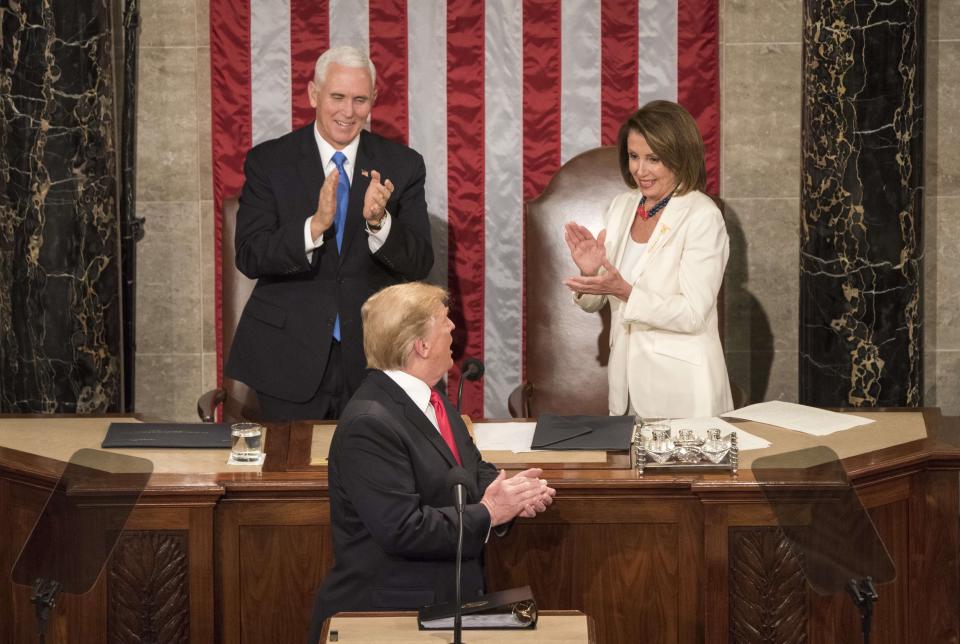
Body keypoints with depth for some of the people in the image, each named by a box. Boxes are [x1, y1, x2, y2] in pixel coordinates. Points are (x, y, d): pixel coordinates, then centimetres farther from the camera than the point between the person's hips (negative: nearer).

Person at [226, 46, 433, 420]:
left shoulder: (403, 165, 2)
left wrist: (379, 222, -24)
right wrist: (315, 225, -26)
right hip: (290, 360, -1)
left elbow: (420, 264, -4)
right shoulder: (268, 162, -1)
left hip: (372, 360, 1)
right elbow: (248, 257, -10)